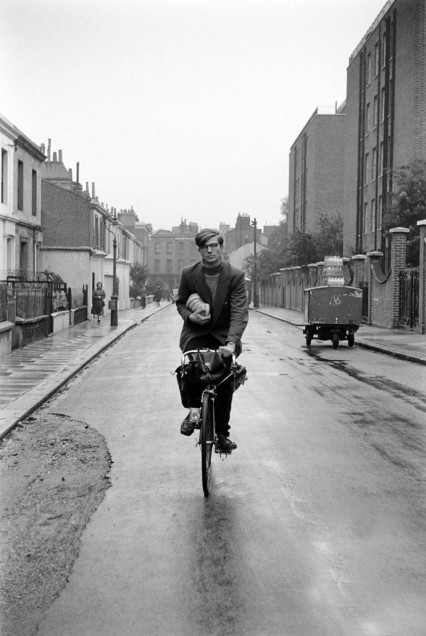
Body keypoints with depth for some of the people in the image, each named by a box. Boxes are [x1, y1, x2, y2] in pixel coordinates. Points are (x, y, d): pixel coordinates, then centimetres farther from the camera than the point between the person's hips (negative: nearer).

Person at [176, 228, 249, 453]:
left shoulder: (236, 276, -11)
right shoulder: (189, 273, -4)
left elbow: (240, 312, -18)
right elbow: (180, 302, 11)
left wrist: (231, 342, -32)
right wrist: (190, 316, -13)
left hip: (223, 335, 0)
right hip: (195, 332, 0)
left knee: (226, 382, -8)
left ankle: (222, 433, 8)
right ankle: (194, 409, -9)